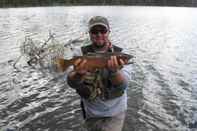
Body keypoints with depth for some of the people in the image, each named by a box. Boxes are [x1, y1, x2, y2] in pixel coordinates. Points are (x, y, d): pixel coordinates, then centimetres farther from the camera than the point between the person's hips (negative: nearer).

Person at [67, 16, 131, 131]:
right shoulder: (81, 53, -7)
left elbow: (123, 85, -22)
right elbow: (72, 83, -18)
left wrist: (114, 71, -42)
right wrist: (78, 73, -40)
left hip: (115, 113, -2)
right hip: (91, 113, 2)